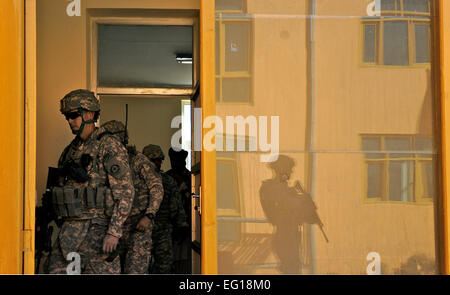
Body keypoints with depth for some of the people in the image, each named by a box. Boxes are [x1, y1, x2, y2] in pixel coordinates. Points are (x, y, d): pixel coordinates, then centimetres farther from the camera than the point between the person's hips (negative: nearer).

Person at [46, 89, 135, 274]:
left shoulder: (109, 146, -7)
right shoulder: (70, 151, 16)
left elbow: (125, 192, -13)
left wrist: (114, 232, -20)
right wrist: (63, 229, 19)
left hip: (97, 230, -7)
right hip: (69, 230, 7)